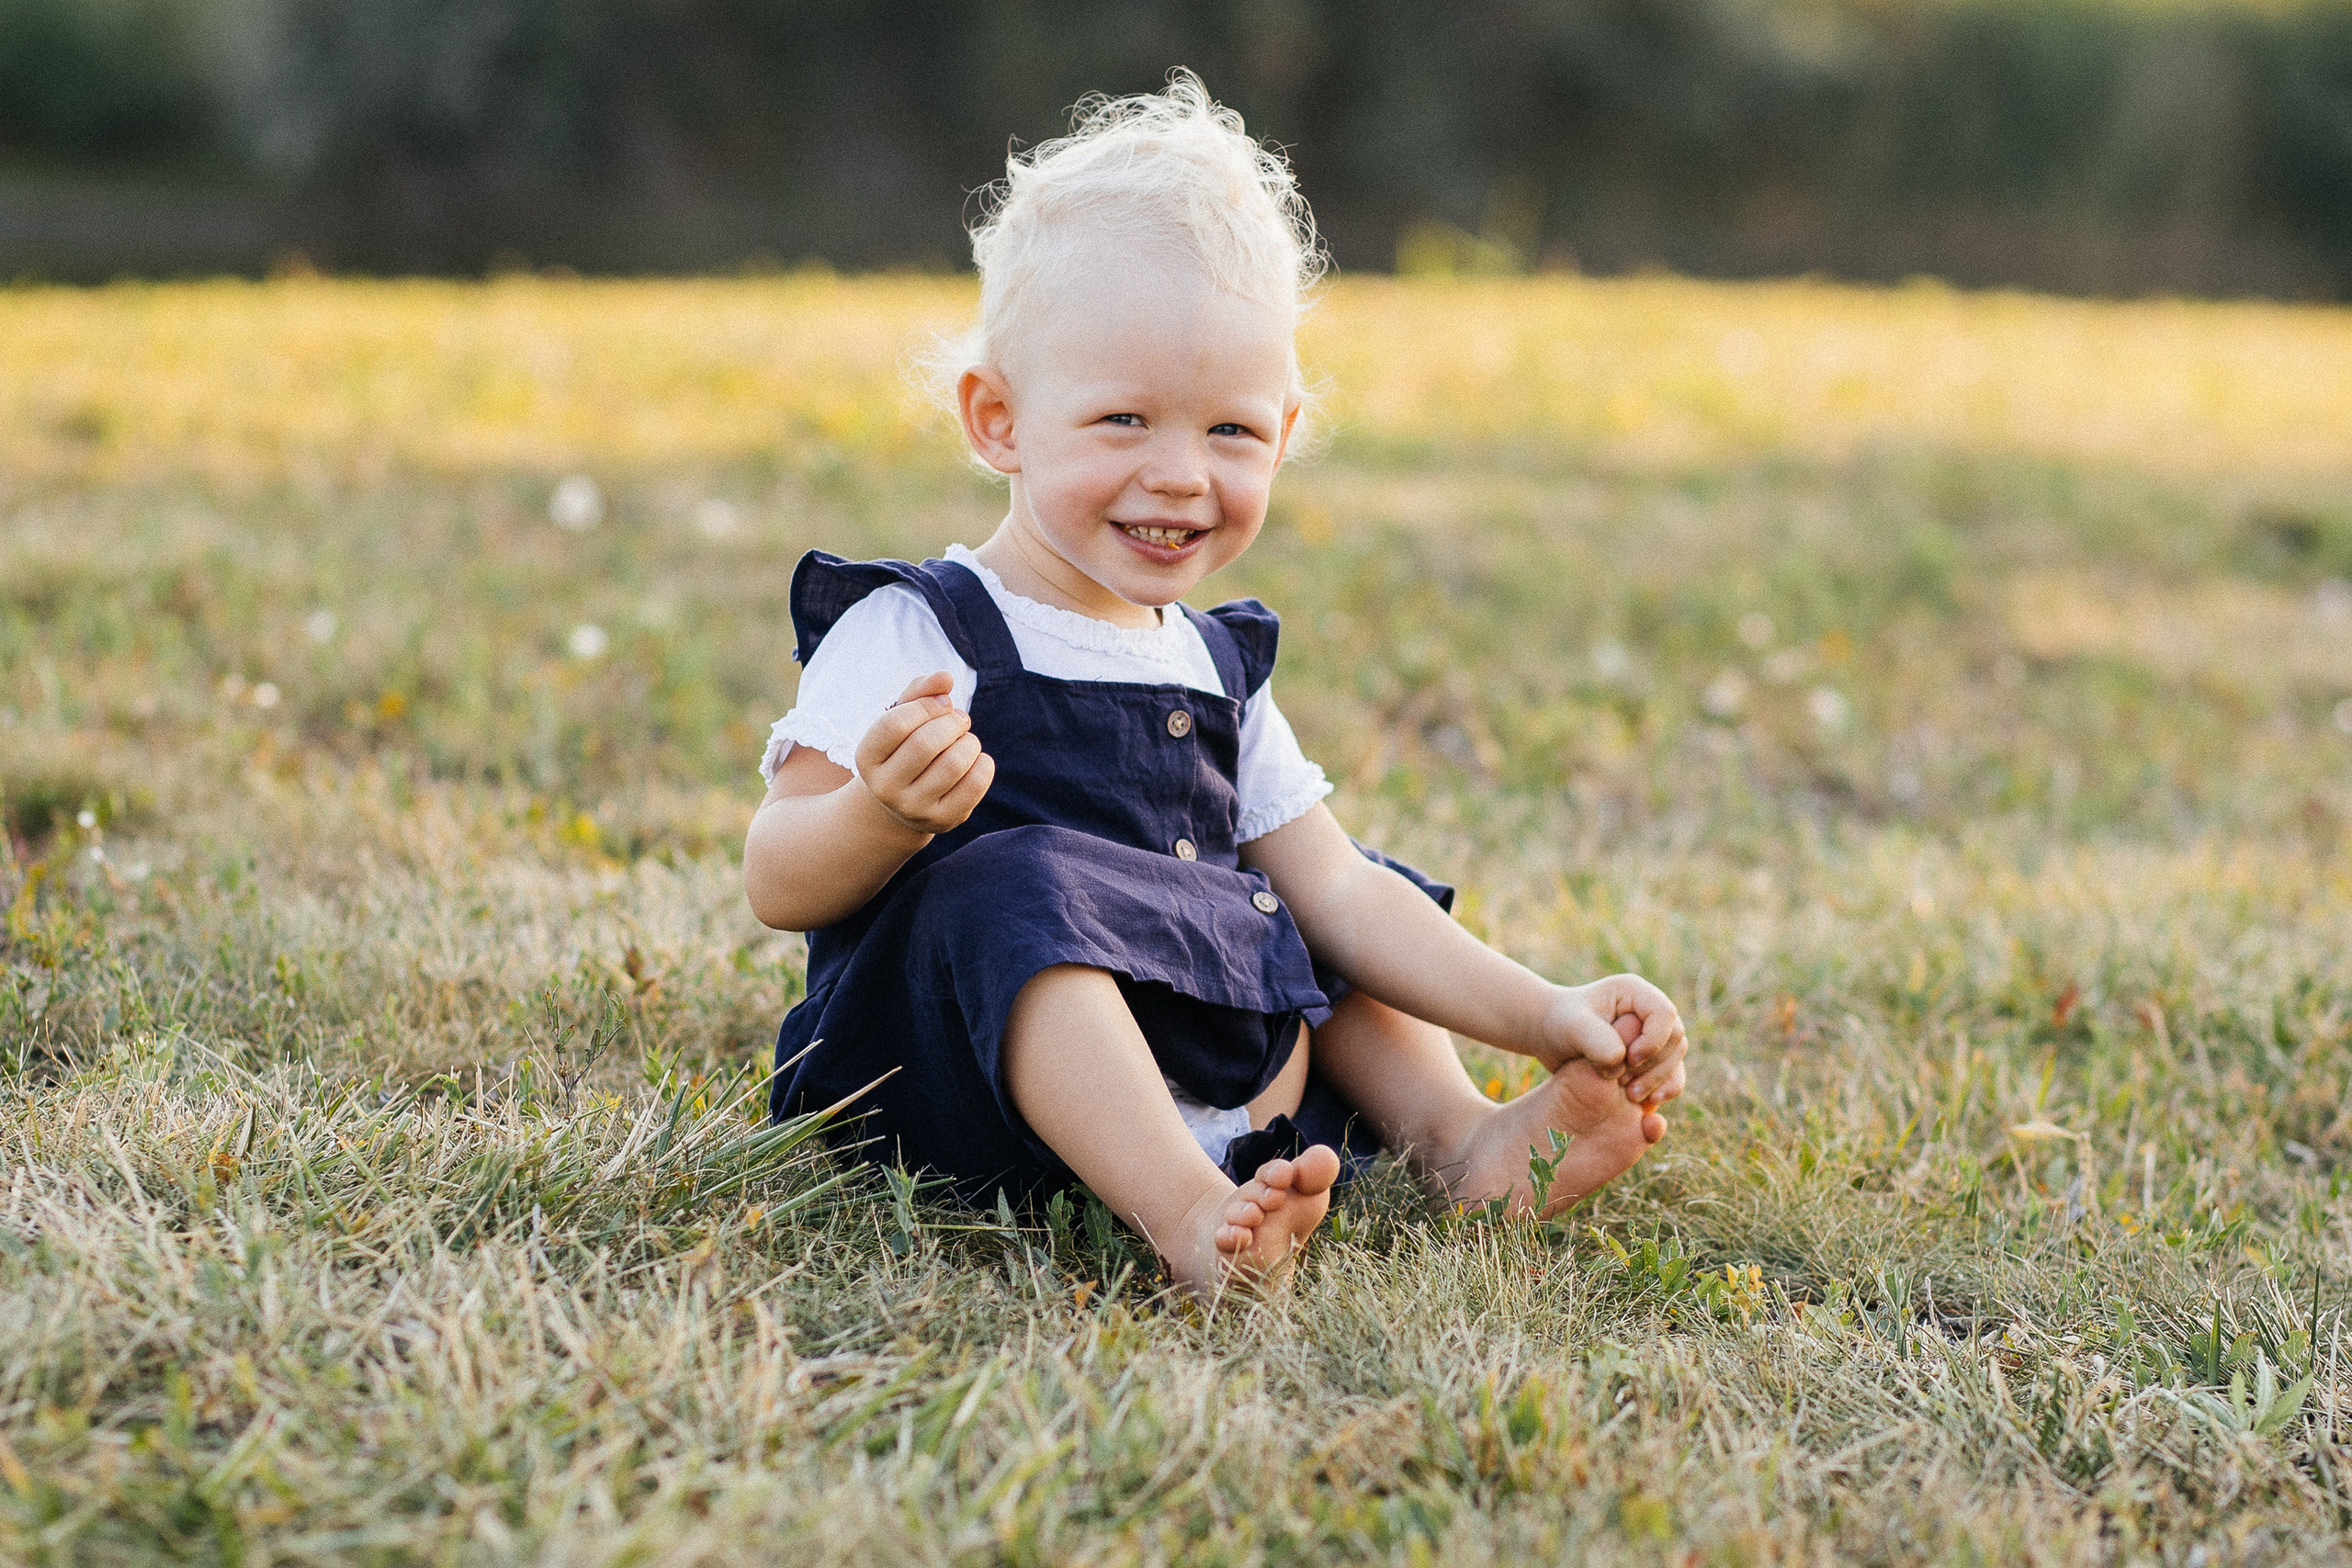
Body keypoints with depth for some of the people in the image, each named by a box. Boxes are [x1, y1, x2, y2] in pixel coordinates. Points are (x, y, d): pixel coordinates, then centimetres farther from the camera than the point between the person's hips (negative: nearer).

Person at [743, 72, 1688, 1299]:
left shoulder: (1215, 668, 13)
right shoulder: (920, 637, -8)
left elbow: (1335, 894, 12)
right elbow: (777, 887, -12)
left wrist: (1546, 1017, 3)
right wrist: (888, 812, -34)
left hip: (1203, 1051, 8)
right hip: (954, 1091, -7)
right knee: (1018, 882, -34)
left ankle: (1463, 1140, 4)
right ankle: (1185, 1216, -45)